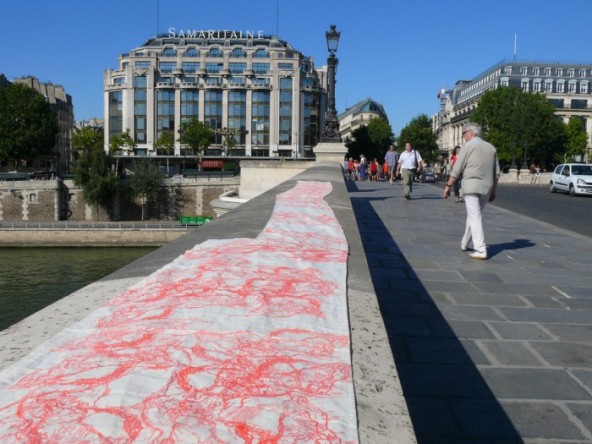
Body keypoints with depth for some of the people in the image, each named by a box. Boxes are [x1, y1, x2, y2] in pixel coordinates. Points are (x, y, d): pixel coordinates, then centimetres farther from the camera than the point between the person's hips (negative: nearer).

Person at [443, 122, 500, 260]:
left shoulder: (468, 146, -5)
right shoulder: (491, 147, 13)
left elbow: (457, 169, -9)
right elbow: (496, 173, 14)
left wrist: (448, 185, -4)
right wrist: (493, 190, 21)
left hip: (472, 186, -6)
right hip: (486, 187, 6)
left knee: (475, 217, -4)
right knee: (473, 215, 19)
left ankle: (481, 250, -9)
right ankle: (465, 243, 31)